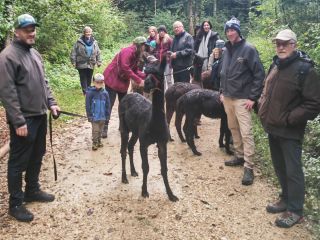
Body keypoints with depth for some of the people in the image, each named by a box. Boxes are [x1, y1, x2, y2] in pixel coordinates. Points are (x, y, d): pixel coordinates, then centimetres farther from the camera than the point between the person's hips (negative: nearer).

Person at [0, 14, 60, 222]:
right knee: (19, 162, 3)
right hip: (24, 120, -8)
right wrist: (18, 121, -21)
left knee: (37, 157, 18)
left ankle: (32, 191, 35)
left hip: (40, 116, 8)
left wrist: (51, 102, 7)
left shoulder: (35, 54, 13)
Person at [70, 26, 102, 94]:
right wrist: (73, 61, -9)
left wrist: (99, 61, 5)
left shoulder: (94, 43, 8)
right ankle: (85, 91, 0)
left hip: (91, 64, 3)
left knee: (89, 79, 11)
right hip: (82, 64, -3)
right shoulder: (79, 42, -3)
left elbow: (98, 53, 12)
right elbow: (74, 52, -3)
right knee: (83, 79, -1)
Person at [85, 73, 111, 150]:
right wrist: (89, 115, -8)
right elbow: (88, 105, -7)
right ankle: (94, 143, 13)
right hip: (94, 116, -3)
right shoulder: (90, 92, -11)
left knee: (100, 130, 16)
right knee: (95, 130, -1)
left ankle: (99, 141, 32)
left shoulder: (105, 93, -3)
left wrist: (107, 115, 4)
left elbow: (108, 105, 4)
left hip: (102, 116, 3)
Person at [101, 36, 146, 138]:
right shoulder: (128, 51, -21)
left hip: (123, 81, 9)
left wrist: (145, 76, -9)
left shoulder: (136, 54, 7)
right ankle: (104, 127, -4)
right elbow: (125, 68, -30)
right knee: (109, 104, -8)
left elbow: (135, 70, 6)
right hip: (112, 79, -9)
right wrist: (138, 80, -28)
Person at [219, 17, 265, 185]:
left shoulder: (248, 49, -10)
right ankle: (239, 156, 31)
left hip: (242, 98, -7)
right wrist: (222, 92, 12)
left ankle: (249, 167, -3)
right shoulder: (226, 50, 10)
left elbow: (259, 74, -12)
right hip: (228, 97, 7)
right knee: (233, 129, 15)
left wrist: (253, 97, -15)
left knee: (246, 133, -8)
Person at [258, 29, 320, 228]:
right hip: (273, 128, 8)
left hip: (290, 131, -8)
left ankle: (295, 210, 18)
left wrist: (289, 119, -18)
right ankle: (287, 199, 37)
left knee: (293, 170, 3)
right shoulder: (275, 65, 10)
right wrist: (263, 109, 8)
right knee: (280, 167, 19)